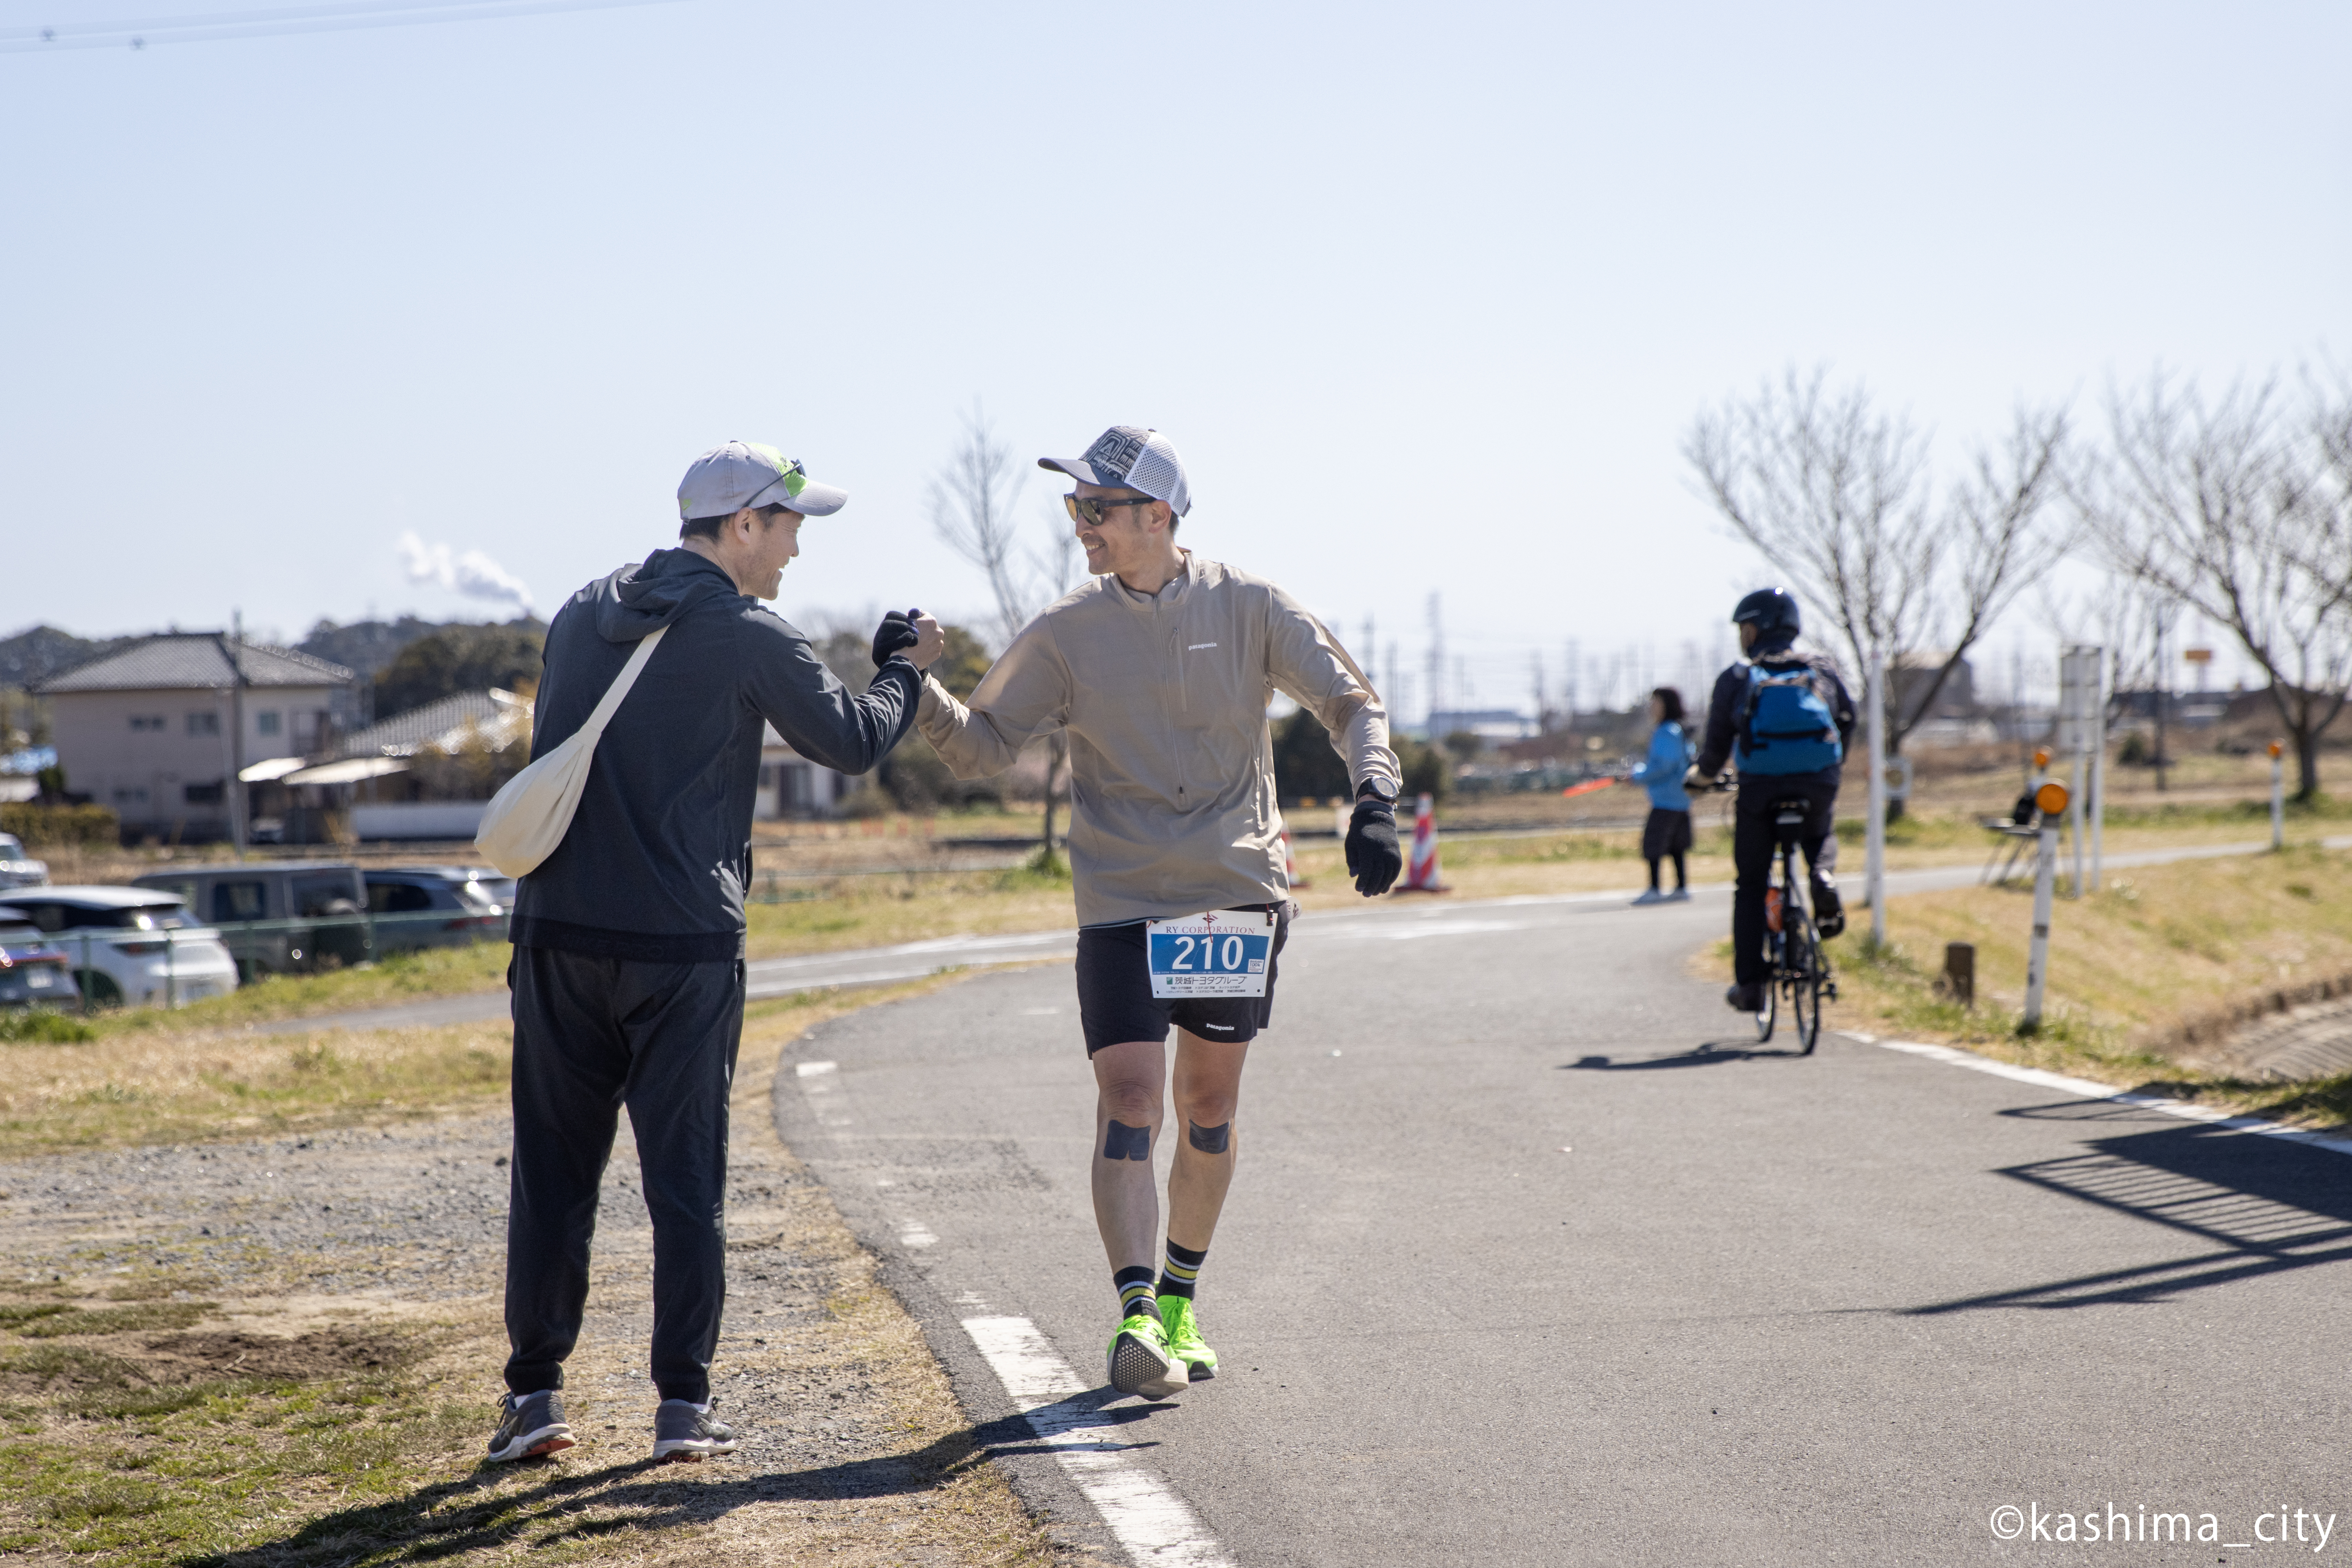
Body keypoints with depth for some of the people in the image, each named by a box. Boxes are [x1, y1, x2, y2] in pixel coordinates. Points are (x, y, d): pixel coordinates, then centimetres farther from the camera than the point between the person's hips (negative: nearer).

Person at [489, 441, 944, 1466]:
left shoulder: (580, 617, 11)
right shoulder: (749, 641, -6)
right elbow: (854, 741, 4)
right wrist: (907, 671, 23)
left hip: (560, 932, 4)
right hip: (683, 948, -4)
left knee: (553, 1170, 9)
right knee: (686, 1179, 3)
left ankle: (533, 1392, 9)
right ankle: (684, 1405, 4)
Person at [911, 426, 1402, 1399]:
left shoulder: (1249, 609, -1)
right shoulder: (1066, 634, 1)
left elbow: (1351, 704, 3)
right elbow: (981, 748, 1)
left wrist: (1373, 801, -14)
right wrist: (918, 691, -17)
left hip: (1240, 894, 1)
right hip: (1121, 905, -1)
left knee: (1209, 1105, 10)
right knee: (1127, 1102, -14)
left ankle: (1179, 1301, 26)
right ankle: (1136, 1317, -19)